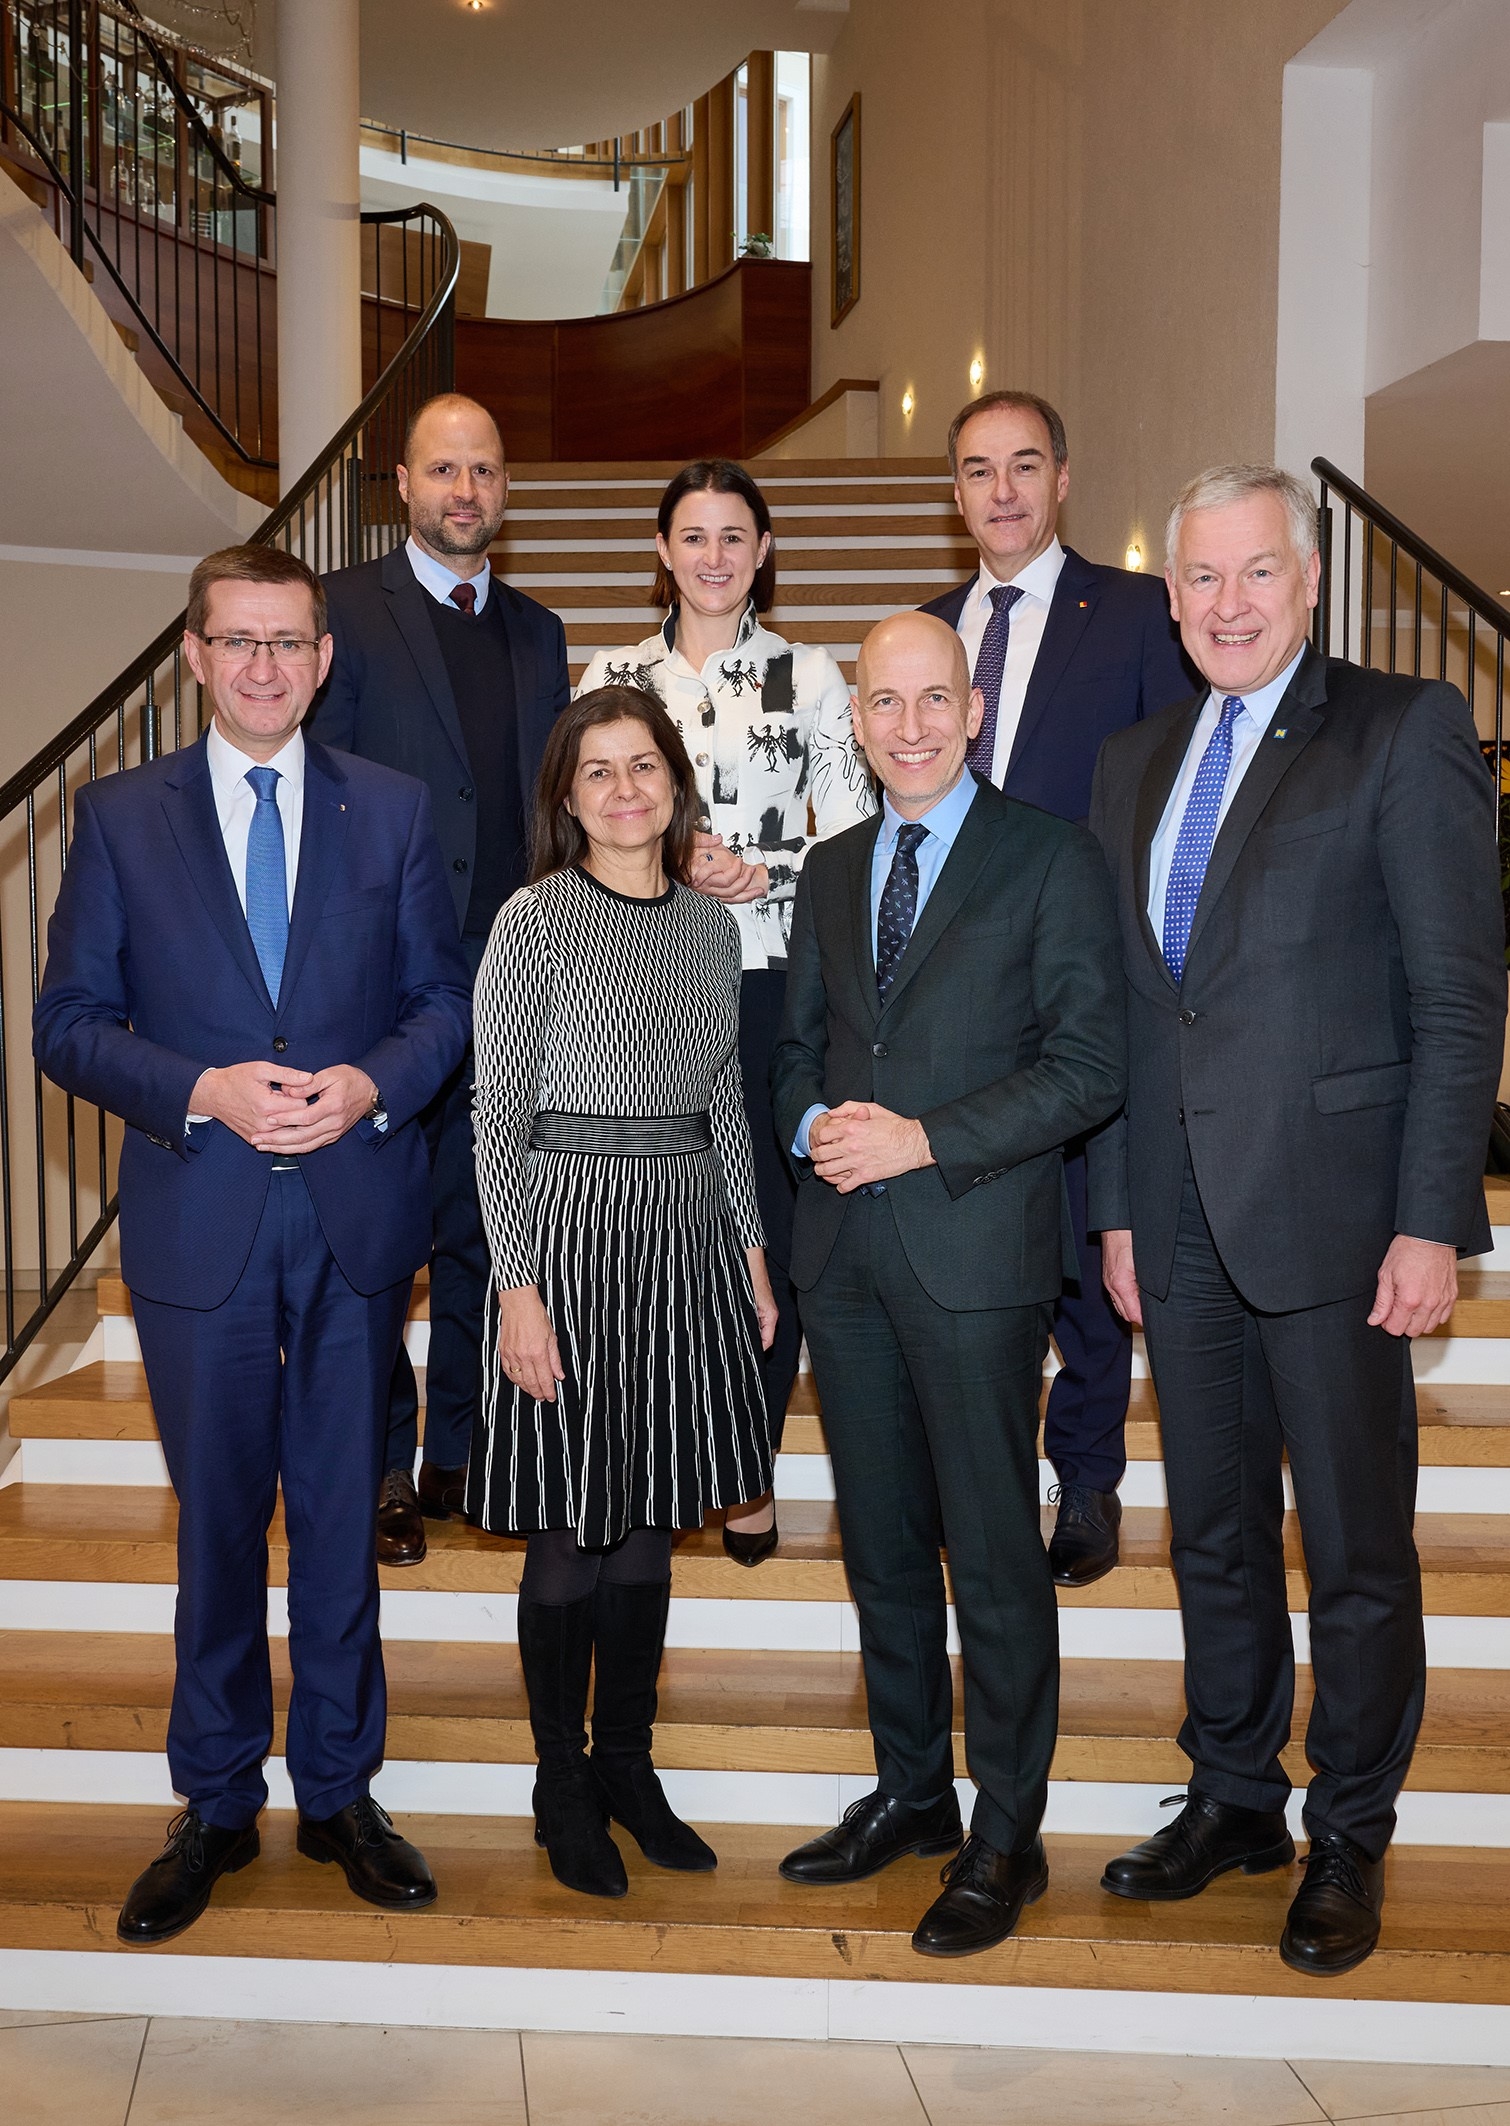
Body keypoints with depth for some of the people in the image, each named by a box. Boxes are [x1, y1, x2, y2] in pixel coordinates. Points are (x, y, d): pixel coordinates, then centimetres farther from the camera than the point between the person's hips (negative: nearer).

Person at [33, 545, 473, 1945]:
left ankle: (339, 1791, 29)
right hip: (199, 1227, -1)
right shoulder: (120, 816, 1)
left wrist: (370, 1084, -14)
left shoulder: (392, 810, 4)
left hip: (356, 1217, 1)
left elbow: (445, 998, 5)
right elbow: (69, 1022, -1)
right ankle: (216, 1806, 29)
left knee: (343, 1517, 12)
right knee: (217, 1524, 11)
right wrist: (205, 1092, -17)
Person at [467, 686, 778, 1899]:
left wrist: (752, 1245, 11)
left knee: (649, 1525, 13)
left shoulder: (711, 925, 9)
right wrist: (518, 1289, -14)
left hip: (686, 1239, 5)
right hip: (569, 1237, -5)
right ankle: (565, 1790, 20)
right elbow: (498, 1122, -9)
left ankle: (629, 1767, 28)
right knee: (569, 1537, 3)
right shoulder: (536, 923, -7)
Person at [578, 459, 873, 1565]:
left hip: (768, 976, -1)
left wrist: (758, 873, -13)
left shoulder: (810, 673, 6)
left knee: (767, 1224, 2)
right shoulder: (614, 673, 10)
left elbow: (853, 834, 3)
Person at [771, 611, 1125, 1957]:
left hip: (977, 1248, -5)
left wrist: (925, 1137, -16)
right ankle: (911, 1793, 29)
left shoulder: (1052, 861, -2)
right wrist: (814, 1124, -3)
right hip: (846, 1247, 6)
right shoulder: (831, 872, 15)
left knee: (994, 1557, 1)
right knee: (883, 1545, 14)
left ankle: (1006, 1837, 15)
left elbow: (1089, 1064, -9)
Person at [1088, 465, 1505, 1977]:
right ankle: (1232, 1797, 33)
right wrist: (1118, 1207, 11)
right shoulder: (1133, 764, 13)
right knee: (1213, 1532, 16)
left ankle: (1349, 1838, 24)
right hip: (1182, 1218, 5)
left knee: (1356, 1549, 6)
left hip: (1333, 1212, -5)